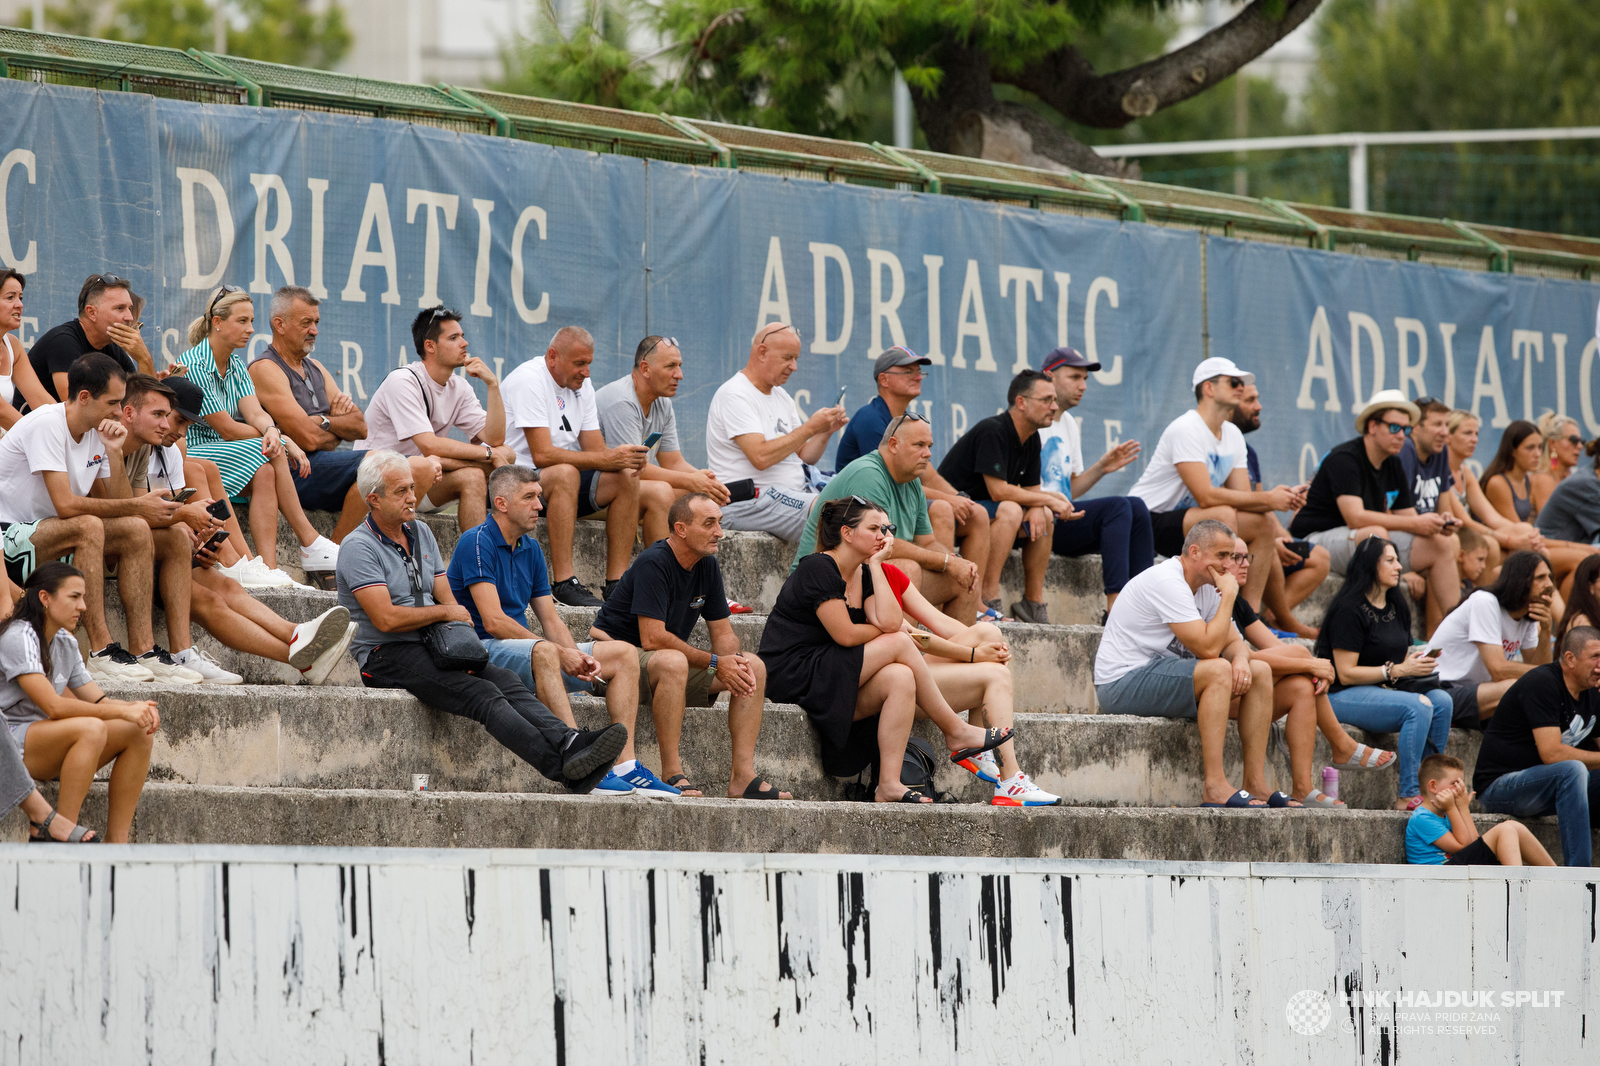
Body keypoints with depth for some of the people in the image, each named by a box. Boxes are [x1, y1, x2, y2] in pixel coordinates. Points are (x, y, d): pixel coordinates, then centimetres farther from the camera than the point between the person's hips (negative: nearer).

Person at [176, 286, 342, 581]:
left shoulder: (236, 367, 13)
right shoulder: (193, 366, -14)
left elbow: (255, 413, -3)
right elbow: (226, 429, -16)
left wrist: (271, 432, -28)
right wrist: (284, 443, -11)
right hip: (189, 456, -7)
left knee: (265, 472, -25)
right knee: (271, 457, -27)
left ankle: (268, 567, -33)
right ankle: (310, 544, -24)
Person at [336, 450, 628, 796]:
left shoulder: (420, 533, 18)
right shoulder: (358, 547, -7)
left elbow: (447, 599, 16)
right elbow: (386, 619, -17)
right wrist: (445, 613, -4)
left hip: (429, 648, 7)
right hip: (385, 657, -7)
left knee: (504, 680, -20)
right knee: (481, 694, -28)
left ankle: (569, 742, -42)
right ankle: (561, 766, -43)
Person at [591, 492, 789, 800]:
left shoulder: (707, 566, 5)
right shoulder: (654, 564, -21)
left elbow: (723, 632, 9)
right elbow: (653, 639, -27)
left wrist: (736, 660, -16)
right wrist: (715, 663, -24)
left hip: (675, 667, 9)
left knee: (755, 667, -5)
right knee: (673, 662, -40)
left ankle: (742, 776, -12)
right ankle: (673, 775, -37)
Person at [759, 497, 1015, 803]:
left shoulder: (864, 574, 14)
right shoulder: (818, 568, -12)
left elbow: (890, 621, -6)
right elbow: (845, 635, -18)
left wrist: (875, 564, -2)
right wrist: (891, 635, 0)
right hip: (792, 677, -8)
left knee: (900, 678, -21)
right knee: (899, 644, -17)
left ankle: (889, 784, -27)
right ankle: (955, 732, -5)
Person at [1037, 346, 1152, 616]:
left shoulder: (1068, 423, 22)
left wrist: (1101, 468, 7)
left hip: (1063, 516, 9)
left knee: (1136, 507, -10)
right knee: (1117, 507, -24)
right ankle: (1116, 604, -32)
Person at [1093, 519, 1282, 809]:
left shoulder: (1207, 586, 10)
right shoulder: (1167, 582, -21)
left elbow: (1232, 640, 10)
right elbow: (1208, 648, -26)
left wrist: (1241, 659, -14)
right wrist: (1229, 596, -16)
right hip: (1121, 684, -10)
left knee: (1259, 672, 0)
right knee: (1218, 671, -31)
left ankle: (1255, 785, -4)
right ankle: (1215, 788, -33)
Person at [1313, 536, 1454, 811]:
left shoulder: (1396, 608, 15)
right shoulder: (1350, 611, -11)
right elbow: (1346, 674, -15)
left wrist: (1415, 660, -1)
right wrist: (1397, 670, -18)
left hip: (1386, 691, 8)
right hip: (1343, 695, -8)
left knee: (1441, 701, -20)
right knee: (1419, 705, -31)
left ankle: (1428, 787, -17)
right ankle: (1408, 796, -28)